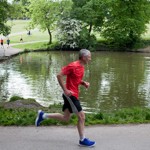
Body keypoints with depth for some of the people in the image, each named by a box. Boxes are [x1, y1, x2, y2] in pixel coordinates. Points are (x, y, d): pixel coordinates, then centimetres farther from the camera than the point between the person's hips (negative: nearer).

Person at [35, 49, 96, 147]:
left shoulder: (81, 67, 10)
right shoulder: (73, 65, -17)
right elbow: (59, 75, -19)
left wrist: (84, 83, 4)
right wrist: (65, 90, -20)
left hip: (73, 95, 10)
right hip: (70, 94, -10)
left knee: (66, 118, 15)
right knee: (81, 116, -5)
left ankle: (43, 115, 23)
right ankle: (83, 140, 6)